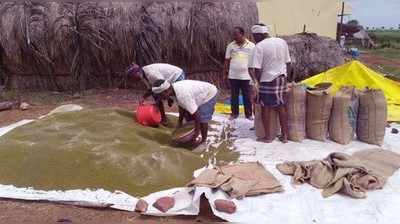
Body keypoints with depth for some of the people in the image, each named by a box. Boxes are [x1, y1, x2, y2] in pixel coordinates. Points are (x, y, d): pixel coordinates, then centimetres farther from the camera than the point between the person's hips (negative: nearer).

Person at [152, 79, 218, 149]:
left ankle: (203, 141, 2)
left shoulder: (182, 95, -39)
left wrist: (197, 132, -27)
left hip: (209, 95, -9)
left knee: (202, 119, -16)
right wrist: (180, 122, 9)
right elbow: (181, 106, 5)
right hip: (200, 95, 9)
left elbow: (196, 114, -36)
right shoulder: (175, 88, -11)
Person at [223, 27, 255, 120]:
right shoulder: (230, 46, 3)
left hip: (246, 76, -1)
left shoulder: (251, 46, -2)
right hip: (233, 76, 2)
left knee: (247, 97, 7)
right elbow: (227, 60, 7)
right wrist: (225, 72, 3)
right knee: (234, 96, 10)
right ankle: (234, 113, 23)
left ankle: (249, 114, 19)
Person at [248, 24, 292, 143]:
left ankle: (267, 136, 15)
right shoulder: (282, 42, 6)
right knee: (281, 107, 13)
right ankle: (284, 135, 20)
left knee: (266, 108, 6)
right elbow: (288, 64, 9)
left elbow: (257, 69, -16)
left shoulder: (259, 47, -13)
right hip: (282, 79, 6)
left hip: (268, 81, -6)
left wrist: (258, 81, 1)